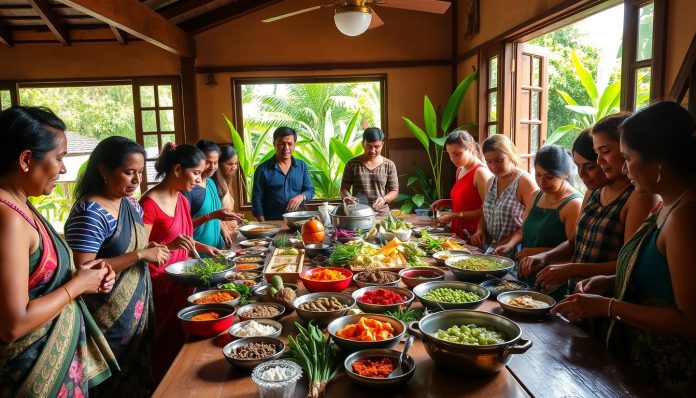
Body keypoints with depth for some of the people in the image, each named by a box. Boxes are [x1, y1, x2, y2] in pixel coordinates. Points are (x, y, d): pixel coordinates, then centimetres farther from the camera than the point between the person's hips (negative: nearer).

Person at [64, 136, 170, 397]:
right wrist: (140, 255, -25)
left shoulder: (131, 204, 5)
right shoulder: (89, 212, -20)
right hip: (109, 323, -8)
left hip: (139, 311, 8)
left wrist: (154, 250, -3)